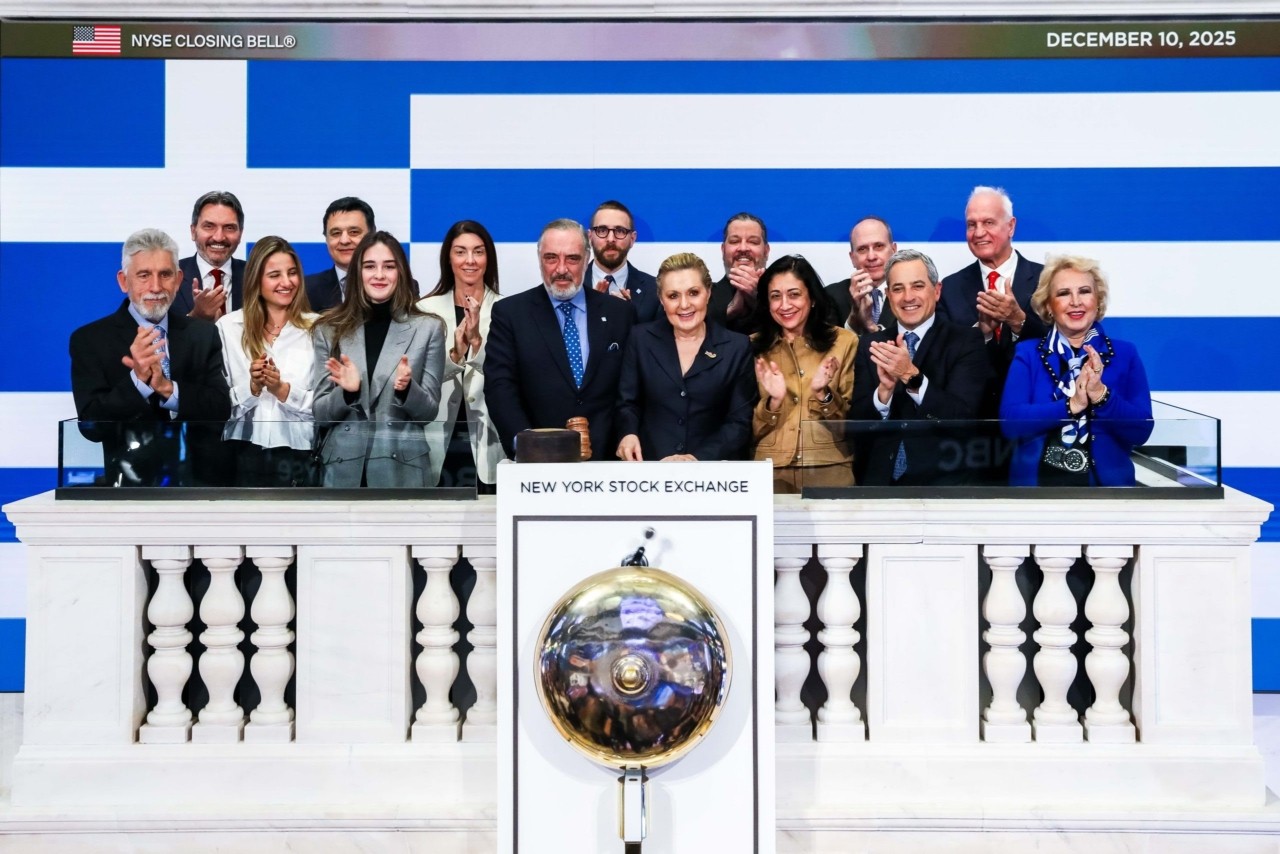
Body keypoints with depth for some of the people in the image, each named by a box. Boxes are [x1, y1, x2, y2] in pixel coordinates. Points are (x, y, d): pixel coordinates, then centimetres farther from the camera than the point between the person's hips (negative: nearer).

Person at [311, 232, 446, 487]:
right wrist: (347, 391, -14)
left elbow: (430, 411, 2)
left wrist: (406, 388, -17)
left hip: (403, 468, -1)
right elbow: (320, 415, 4)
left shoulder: (428, 328, 1)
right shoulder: (329, 330, 4)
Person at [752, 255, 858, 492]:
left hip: (830, 470, 0)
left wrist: (822, 393, -16)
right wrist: (773, 400, -15)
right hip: (771, 472, 1)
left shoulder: (844, 342, 1)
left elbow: (854, 422, 0)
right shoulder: (753, 348, 3)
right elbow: (751, 432, 3)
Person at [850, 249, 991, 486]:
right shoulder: (870, 345, 8)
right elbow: (857, 423, 1)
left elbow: (963, 418, -10)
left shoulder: (966, 341, 1)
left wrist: (912, 376, -22)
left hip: (943, 480, -2)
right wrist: (884, 389, -17)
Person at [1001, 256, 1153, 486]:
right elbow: (1010, 421, -12)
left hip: (1105, 482, 0)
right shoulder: (1027, 353, 0)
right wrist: (1070, 405, -22)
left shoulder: (1125, 354, 1)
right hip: (1037, 481, 0)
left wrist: (1101, 395, -22)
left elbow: (1141, 431, -7)